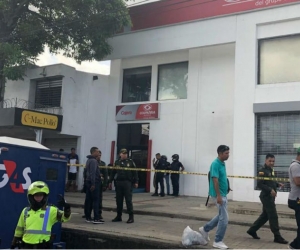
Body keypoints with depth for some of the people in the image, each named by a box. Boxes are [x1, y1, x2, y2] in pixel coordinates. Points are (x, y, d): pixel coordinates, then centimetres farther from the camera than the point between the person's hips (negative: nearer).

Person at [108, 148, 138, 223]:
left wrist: (136, 182, -6)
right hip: (119, 183, 4)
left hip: (127, 183, -3)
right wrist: (110, 182, 9)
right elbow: (113, 172, 12)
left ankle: (131, 217, 1)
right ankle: (119, 216, 19)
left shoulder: (130, 161, 0)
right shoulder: (117, 162, 9)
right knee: (119, 200, 9)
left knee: (128, 200, -3)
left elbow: (135, 172, -1)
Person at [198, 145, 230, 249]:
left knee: (221, 215, 19)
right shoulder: (215, 164, -18)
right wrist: (218, 196, -25)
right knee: (224, 218, -5)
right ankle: (218, 241, 6)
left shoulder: (222, 163, 11)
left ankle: (205, 229, 28)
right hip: (219, 195, -10)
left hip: (223, 194, 10)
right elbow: (215, 180, -23)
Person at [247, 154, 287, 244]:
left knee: (265, 215, 15)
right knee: (273, 216, -5)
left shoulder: (271, 170, 14)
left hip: (270, 196, 10)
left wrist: (277, 184, 5)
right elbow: (259, 184, -20)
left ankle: (252, 230, 24)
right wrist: (270, 190, -27)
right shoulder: (263, 171, -15)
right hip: (266, 196, -10)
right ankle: (277, 237, 3)